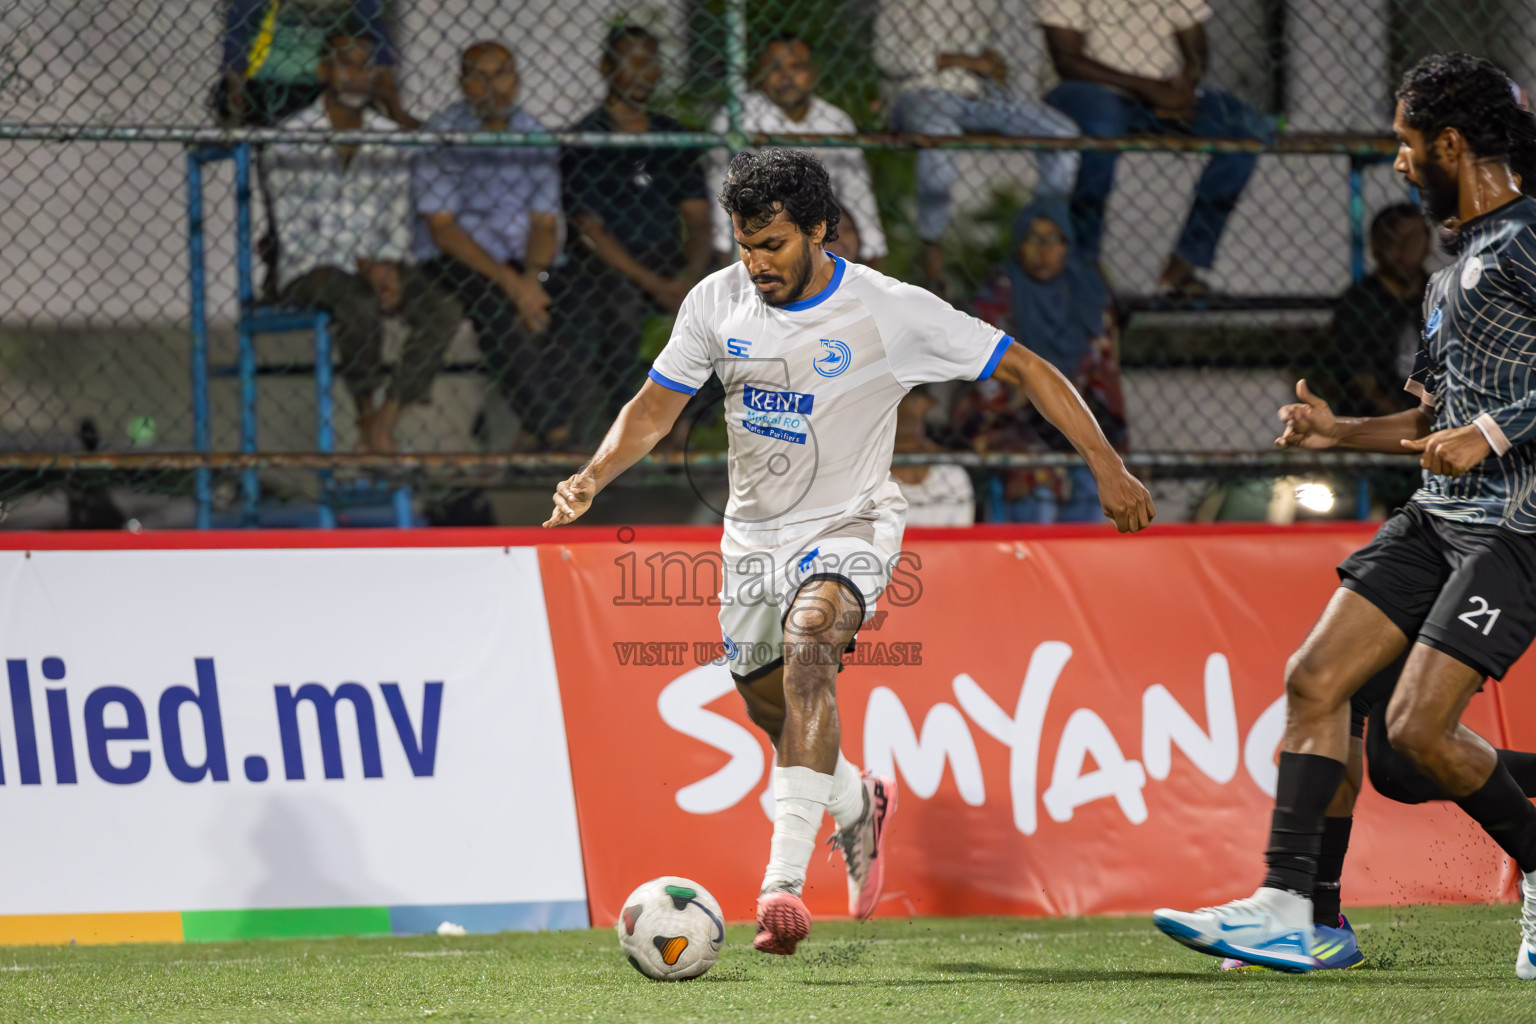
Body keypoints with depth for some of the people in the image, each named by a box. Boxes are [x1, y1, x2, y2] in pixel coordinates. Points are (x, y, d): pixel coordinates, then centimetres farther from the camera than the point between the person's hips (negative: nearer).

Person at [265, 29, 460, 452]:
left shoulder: (390, 139, 9)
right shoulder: (290, 139, -4)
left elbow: (399, 221, 9)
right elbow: (293, 232, -8)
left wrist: (389, 267, -13)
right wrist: (363, 267, -18)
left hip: (375, 265, 4)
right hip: (311, 271, -4)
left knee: (442, 310, -25)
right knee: (361, 306, -38)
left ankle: (384, 424, -21)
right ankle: (368, 416, -18)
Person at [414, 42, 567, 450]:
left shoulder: (535, 136, 10)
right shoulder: (441, 136, -4)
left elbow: (545, 224, 7)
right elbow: (443, 230, -10)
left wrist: (531, 277, -15)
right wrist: (508, 281, -21)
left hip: (519, 266, 4)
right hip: (453, 265, -4)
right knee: (496, 306, -35)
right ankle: (551, 431, -38)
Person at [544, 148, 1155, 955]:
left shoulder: (891, 312, -17)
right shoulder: (717, 303, -6)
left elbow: (1024, 368, -10)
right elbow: (654, 408, 4)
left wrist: (1108, 468, -13)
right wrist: (592, 476, -15)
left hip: (848, 526, -5)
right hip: (754, 532, 5)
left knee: (806, 650, -32)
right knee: (769, 707, 14)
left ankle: (783, 882, -42)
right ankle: (857, 806, 50)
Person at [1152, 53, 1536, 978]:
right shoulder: (1458, 268, 21)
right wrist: (1341, 433, 18)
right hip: (1437, 518, 9)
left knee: (1419, 727, -15)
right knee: (1315, 679, -3)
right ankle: (1287, 910, -4)